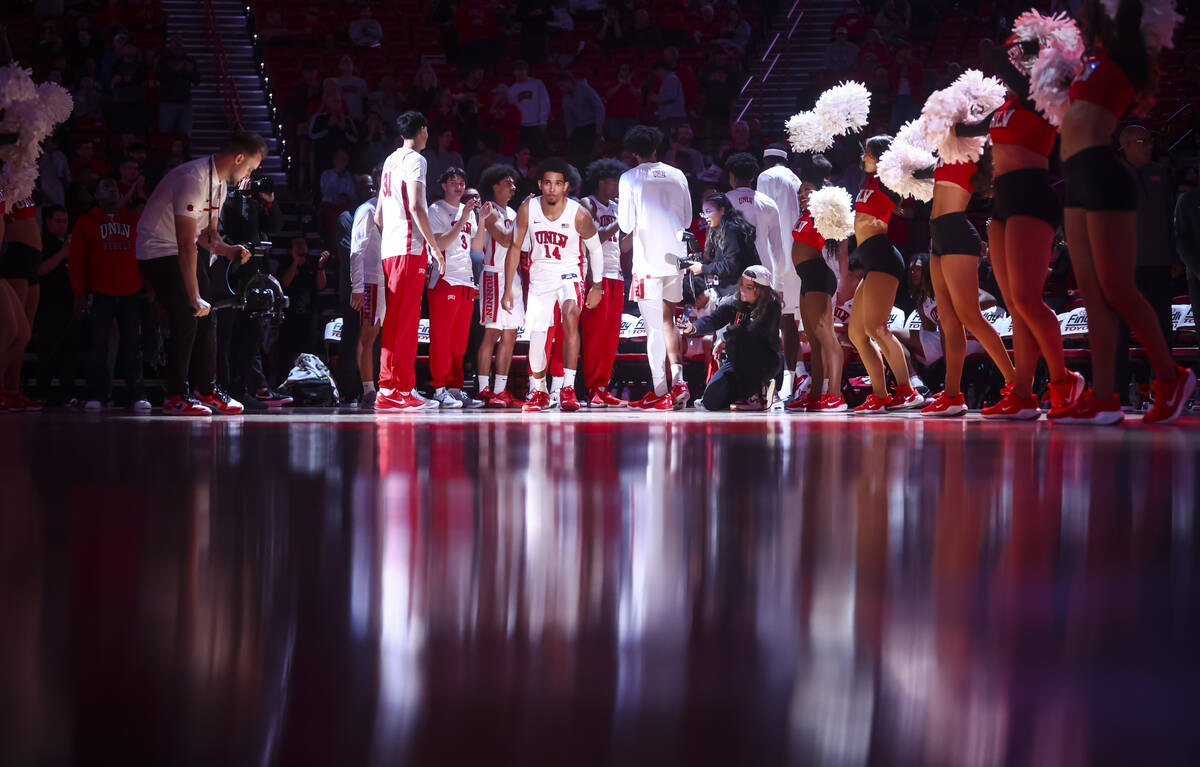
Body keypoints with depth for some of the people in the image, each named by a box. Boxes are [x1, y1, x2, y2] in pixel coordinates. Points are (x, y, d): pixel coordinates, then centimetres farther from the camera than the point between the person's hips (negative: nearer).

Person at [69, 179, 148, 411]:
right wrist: (79, 294, -4)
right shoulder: (86, 223, 9)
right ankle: (96, 396, -5)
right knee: (99, 344, -7)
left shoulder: (134, 220, 14)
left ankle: (138, 396, 1)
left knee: (132, 345, 1)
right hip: (101, 294, -1)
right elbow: (77, 259, 4)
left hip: (131, 294, 1)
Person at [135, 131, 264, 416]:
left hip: (184, 252, 10)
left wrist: (228, 250, -8)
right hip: (158, 251, -10)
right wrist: (194, 296, -33)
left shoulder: (219, 183, 5)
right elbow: (185, 244, -31)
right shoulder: (193, 180, -27)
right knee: (186, 321, -15)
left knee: (206, 319, 7)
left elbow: (207, 234, 14)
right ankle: (176, 397, -9)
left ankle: (208, 391, 15)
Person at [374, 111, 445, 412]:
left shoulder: (390, 161, 20)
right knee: (405, 320, -9)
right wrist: (435, 247, -13)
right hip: (410, 247, -9)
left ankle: (396, 388, 13)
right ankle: (393, 390, -11)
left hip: (389, 247, 9)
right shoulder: (414, 159, -6)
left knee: (396, 320, 11)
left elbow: (379, 214, 23)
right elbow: (416, 207, -16)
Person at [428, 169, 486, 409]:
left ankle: (455, 387, 8)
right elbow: (440, 244, -12)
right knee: (442, 337, -8)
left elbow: (477, 246, 14)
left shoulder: (469, 211, 19)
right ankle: (440, 388, -8)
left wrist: (482, 220, 2)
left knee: (460, 339, 6)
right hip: (445, 278, -7)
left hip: (466, 279, 7)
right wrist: (463, 220, -15)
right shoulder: (436, 210, 0)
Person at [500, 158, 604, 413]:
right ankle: (538, 392, 27)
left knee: (570, 317, -30)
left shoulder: (579, 215, -18)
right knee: (535, 337, 2)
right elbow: (515, 247, 0)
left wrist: (597, 286, 2)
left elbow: (595, 250, -1)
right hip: (539, 276, 3)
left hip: (568, 273, -3)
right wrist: (508, 289, -1)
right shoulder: (528, 210, -12)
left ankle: (568, 388, -29)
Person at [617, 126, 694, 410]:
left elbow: (627, 224, -7)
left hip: (648, 259, -4)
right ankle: (678, 381, 2)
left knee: (655, 327, -1)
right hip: (676, 258, 4)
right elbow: (688, 218, 13)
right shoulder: (677, 175, 7)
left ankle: (660, 393, -1)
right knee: (667, 320, 16)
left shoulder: (630, 178, -4)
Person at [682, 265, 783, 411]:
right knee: (711, 401, -9)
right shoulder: (734, 302, -2)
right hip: (739, 361, 5)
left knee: (737, 341, -34)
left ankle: (754, 396, -20)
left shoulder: (771, 306, -15)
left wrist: (725, 341, -15)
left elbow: (753, 332, -26)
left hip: (767, 360, -5)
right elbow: (714, 319, -18)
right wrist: (694, 328, -38)